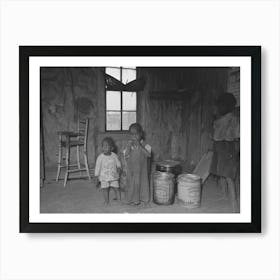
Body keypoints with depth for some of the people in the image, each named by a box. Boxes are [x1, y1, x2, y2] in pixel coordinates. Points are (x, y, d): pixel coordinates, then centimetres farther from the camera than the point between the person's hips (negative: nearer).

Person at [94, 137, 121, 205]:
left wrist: (119, 169, -12)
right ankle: (106, 201, 24)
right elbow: (97, 167, -4)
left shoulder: (114, 156, -4)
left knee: (116, 188, 5)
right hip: (104, 177, -1)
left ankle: (119, 200, 23)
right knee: (105, 189, 5)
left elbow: (118, 164, 8)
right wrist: (96, 177, -1)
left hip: (114, 176, 1)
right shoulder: (100, 157, -10)